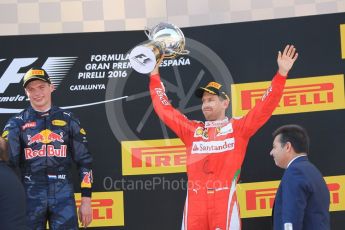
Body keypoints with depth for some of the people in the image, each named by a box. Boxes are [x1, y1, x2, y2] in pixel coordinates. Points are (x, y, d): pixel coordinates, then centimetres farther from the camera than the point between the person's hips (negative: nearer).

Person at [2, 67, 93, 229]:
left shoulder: (68, 120, 8)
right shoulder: (17, 123, 5)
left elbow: (84, 160, 8)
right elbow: (7, 161, -1)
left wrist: (86, 200, 2)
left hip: (63, 195, 0)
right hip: (30, 196, 0)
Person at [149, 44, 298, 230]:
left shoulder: (237, 128, 9)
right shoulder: (192, 130, 18)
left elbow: (265, 106, 3)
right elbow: (164, 109, 23)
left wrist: (281, 73, -4)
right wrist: (154, 75, 25)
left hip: (224, 201, -3)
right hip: (195, 202, 3)